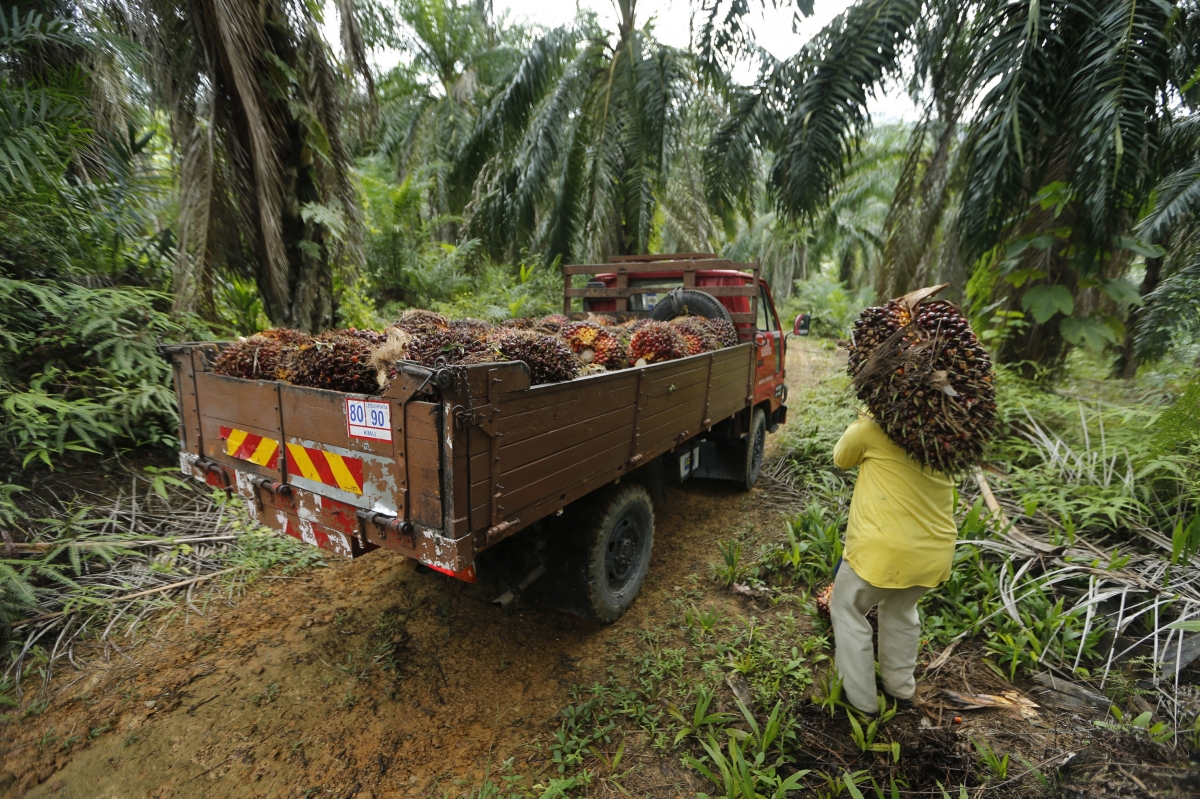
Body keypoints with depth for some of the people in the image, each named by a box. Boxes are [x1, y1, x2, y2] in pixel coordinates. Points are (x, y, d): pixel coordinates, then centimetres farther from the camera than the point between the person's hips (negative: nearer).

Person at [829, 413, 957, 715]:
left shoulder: (876, 427, -14)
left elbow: (842, 458, 3)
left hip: (883, 549, -6)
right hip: (935, 550, 6)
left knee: (848, 611, 17)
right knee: (901, 611, 30)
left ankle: (861, 700, 24)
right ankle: (900, 688, 44)